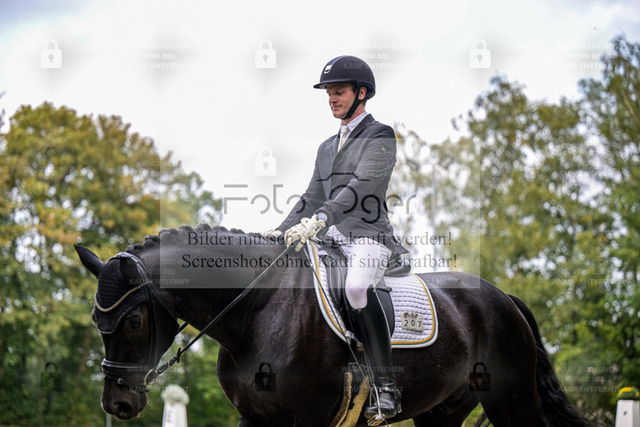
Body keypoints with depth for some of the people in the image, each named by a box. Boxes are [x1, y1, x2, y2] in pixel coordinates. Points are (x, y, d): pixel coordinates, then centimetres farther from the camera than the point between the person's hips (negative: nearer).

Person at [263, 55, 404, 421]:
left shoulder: (380, 137, -1)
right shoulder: (328, 147, 24)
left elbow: (359, 186, -17)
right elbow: (312, 198, 24)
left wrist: (319, 219, -30)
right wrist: (281, 232, 6)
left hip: (369, 237, -8)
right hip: (331, 240, 8)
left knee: (357, 286, -38)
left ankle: (387, 389, -37)